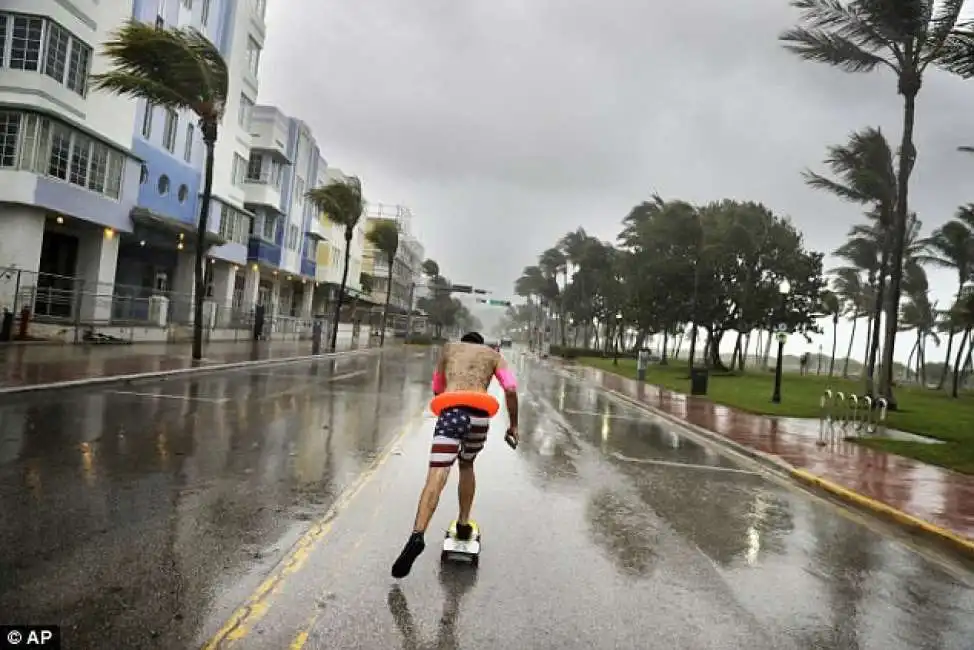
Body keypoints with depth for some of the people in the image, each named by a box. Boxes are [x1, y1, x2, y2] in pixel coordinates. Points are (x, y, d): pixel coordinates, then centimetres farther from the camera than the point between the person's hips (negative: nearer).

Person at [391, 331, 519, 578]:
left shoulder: (448, 348, 28)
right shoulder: (494, 355, 25)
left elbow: (437, 389, 35)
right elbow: (510, 389, 8)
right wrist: (513, 424, 14)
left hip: (451, 413, -1)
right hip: (479, 415, 2)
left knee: (436, 477, -11)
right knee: (466, 466, 28)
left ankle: (417, 536, -30)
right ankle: (463, 525, 30)